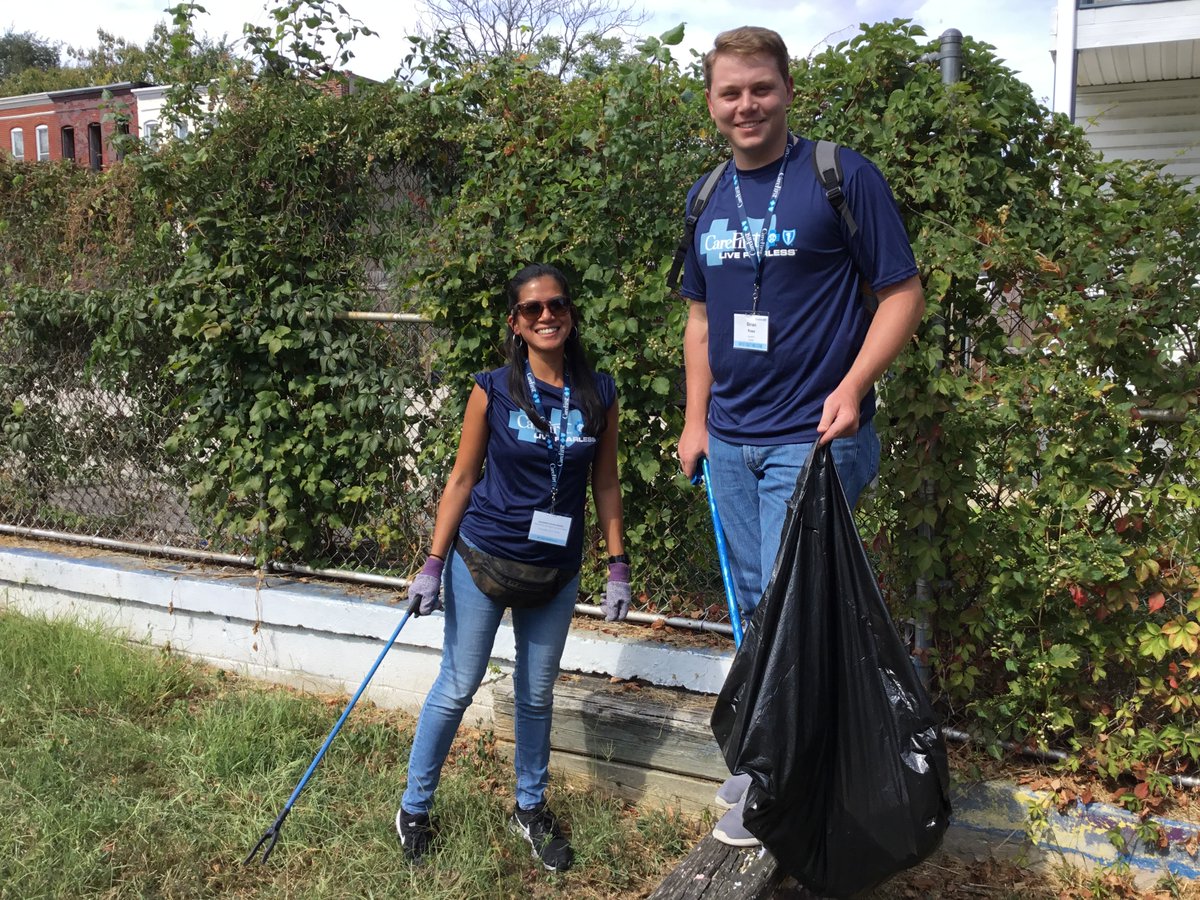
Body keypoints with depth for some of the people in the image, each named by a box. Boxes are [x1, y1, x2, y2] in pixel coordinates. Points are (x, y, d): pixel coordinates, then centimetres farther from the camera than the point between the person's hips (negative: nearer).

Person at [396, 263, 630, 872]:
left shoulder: (598, 394, -3)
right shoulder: (493, 390, -9)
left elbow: (605, 485, 5)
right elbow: (462, 479, -4)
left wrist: (617, 565, 3)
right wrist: (433, 564, -4)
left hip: (555, 574, 3)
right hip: (481, 563, -2)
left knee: (537, 694, 15)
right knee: (456, 688, 6)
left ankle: (530, 810, 34)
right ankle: (413, 809, 24)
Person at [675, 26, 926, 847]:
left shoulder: (844, 177, -8)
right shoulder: (708, 198, 10)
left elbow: (903, 293, -7)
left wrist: (853, 385, -20)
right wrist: (696, 421, 12)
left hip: (812, 438, -6)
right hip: (730, 440, 6)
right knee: (755, 609, 15)